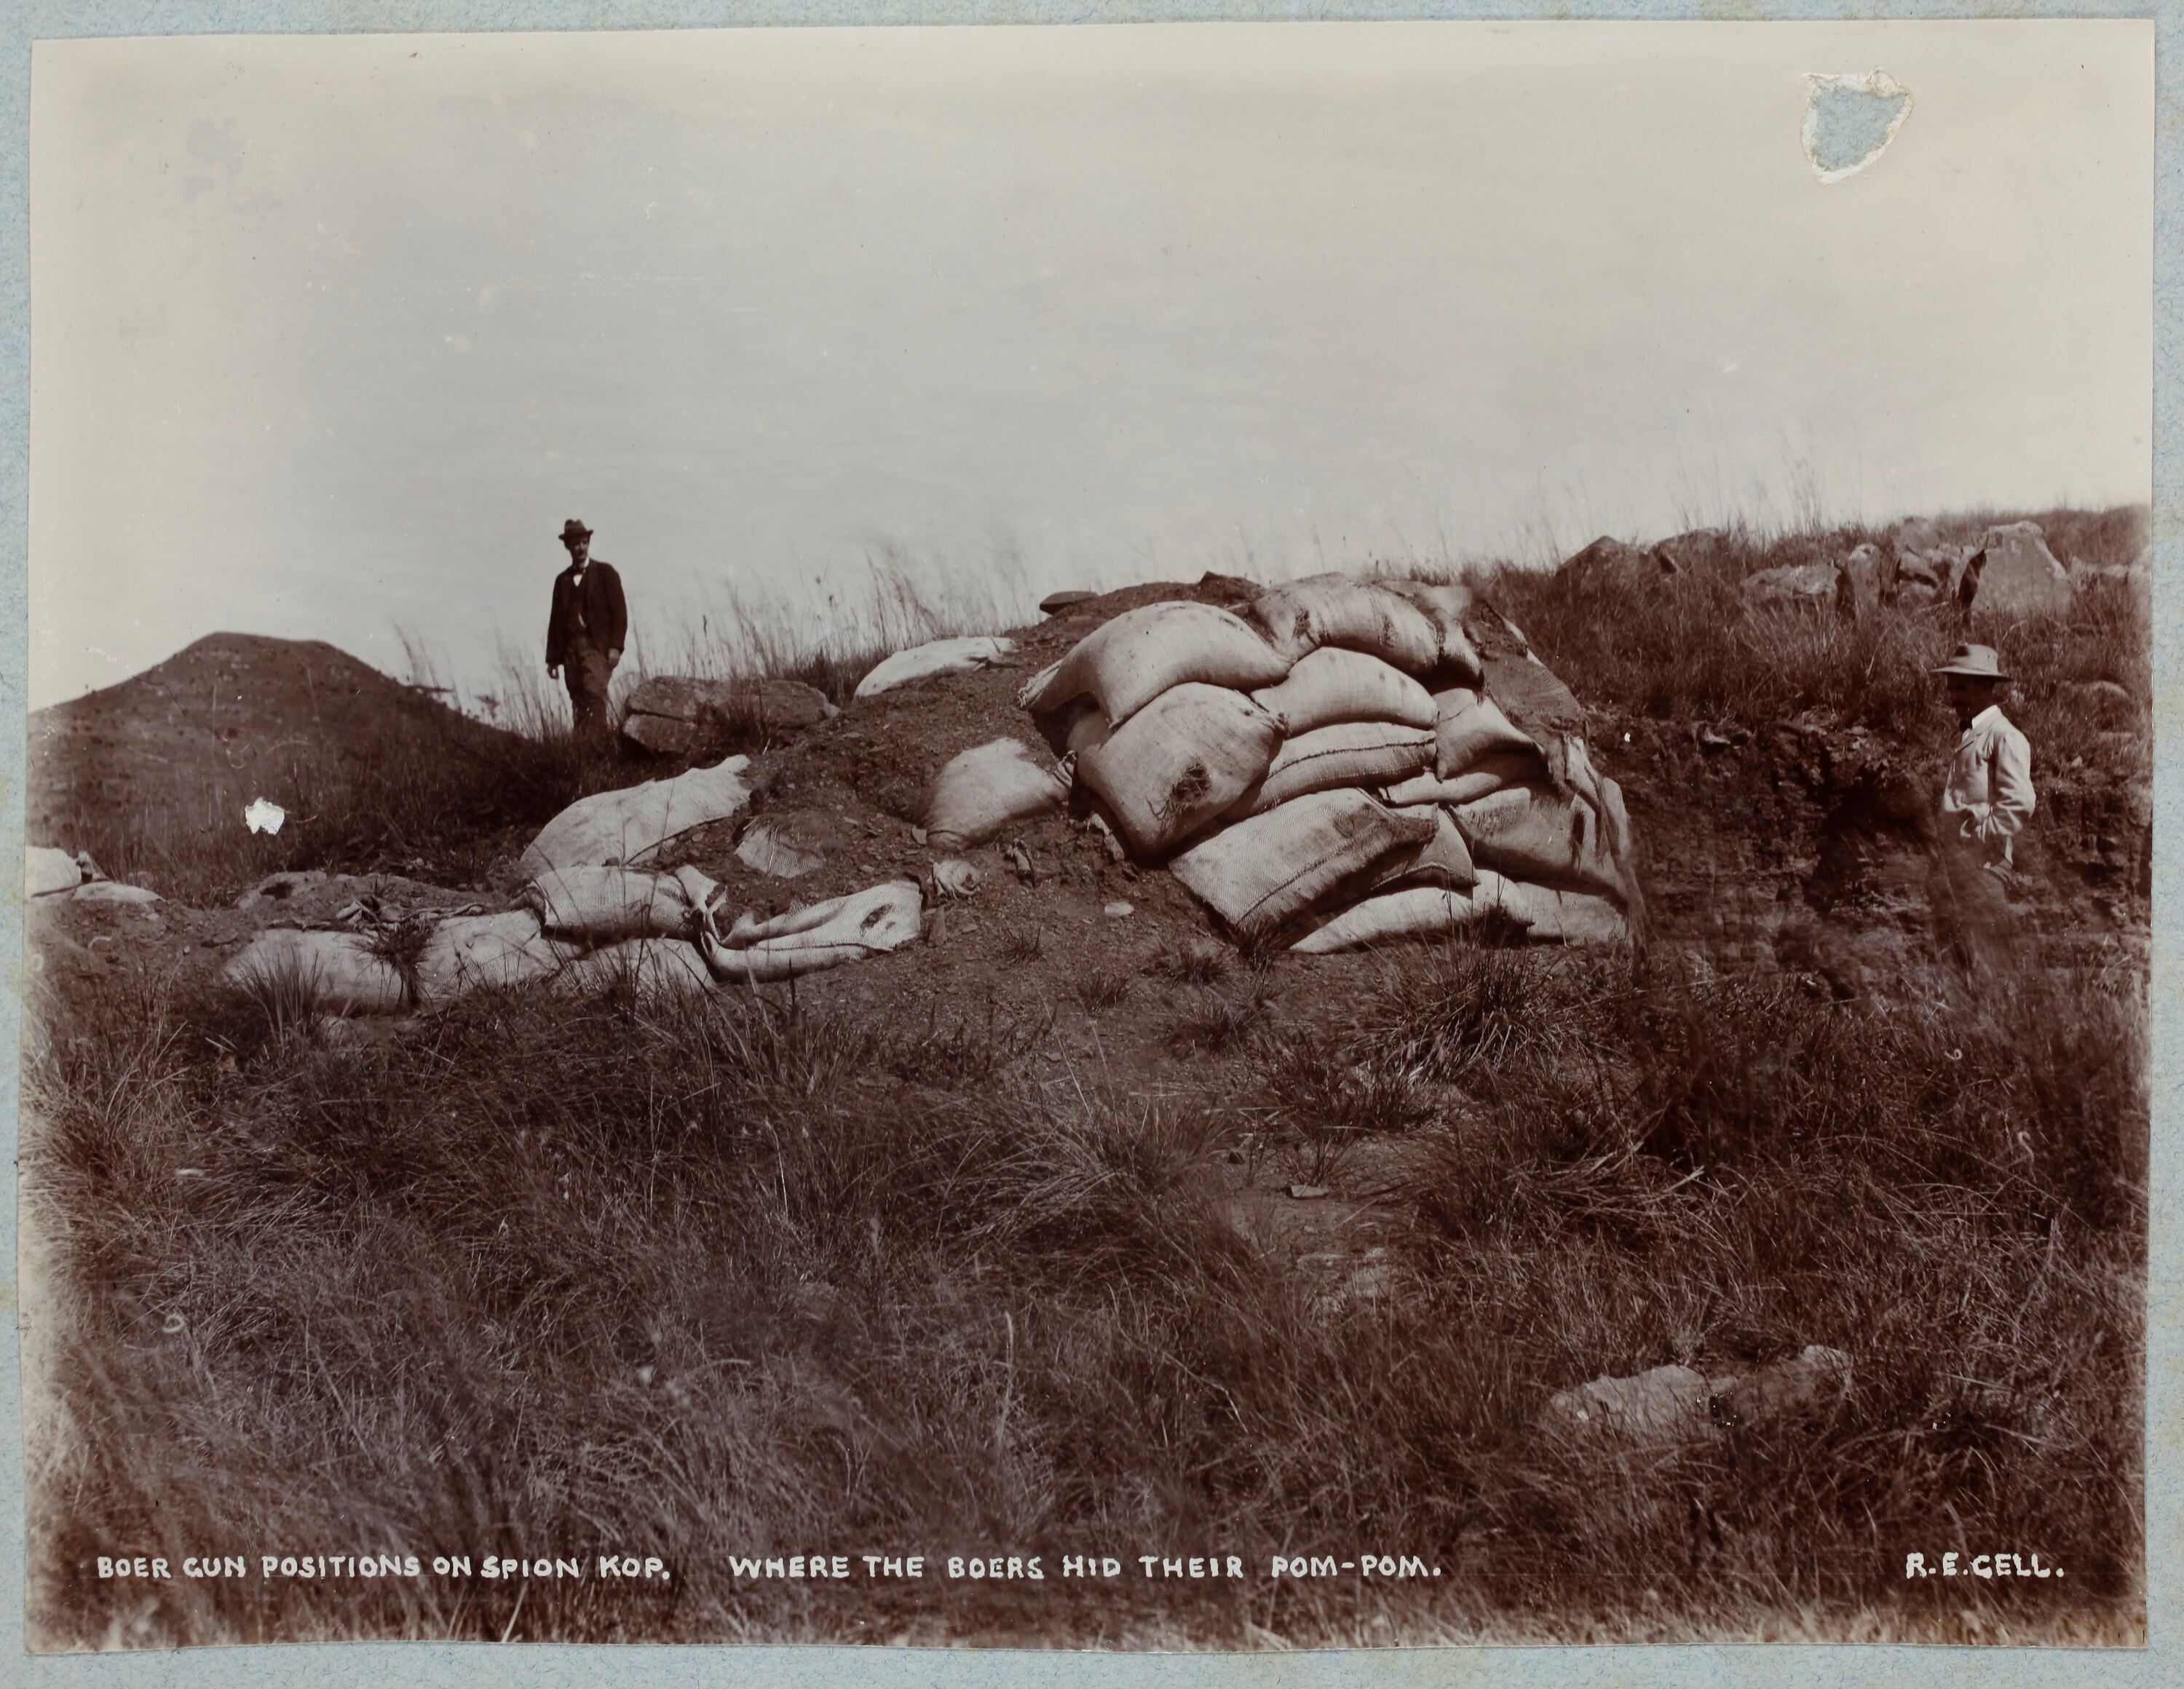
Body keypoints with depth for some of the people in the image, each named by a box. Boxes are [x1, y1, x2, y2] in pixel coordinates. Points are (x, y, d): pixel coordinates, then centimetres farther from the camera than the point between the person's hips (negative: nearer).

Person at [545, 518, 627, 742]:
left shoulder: (605, 572, 7)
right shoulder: (562, 579, 17)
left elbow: (619, 611, 1)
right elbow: (555, 620, 16)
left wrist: (615, 646, -10)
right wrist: (552, 658, 11)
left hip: (596, 646, -4)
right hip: (570, 649, 4)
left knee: (595, 696, -19)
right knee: (579, 705, 1)